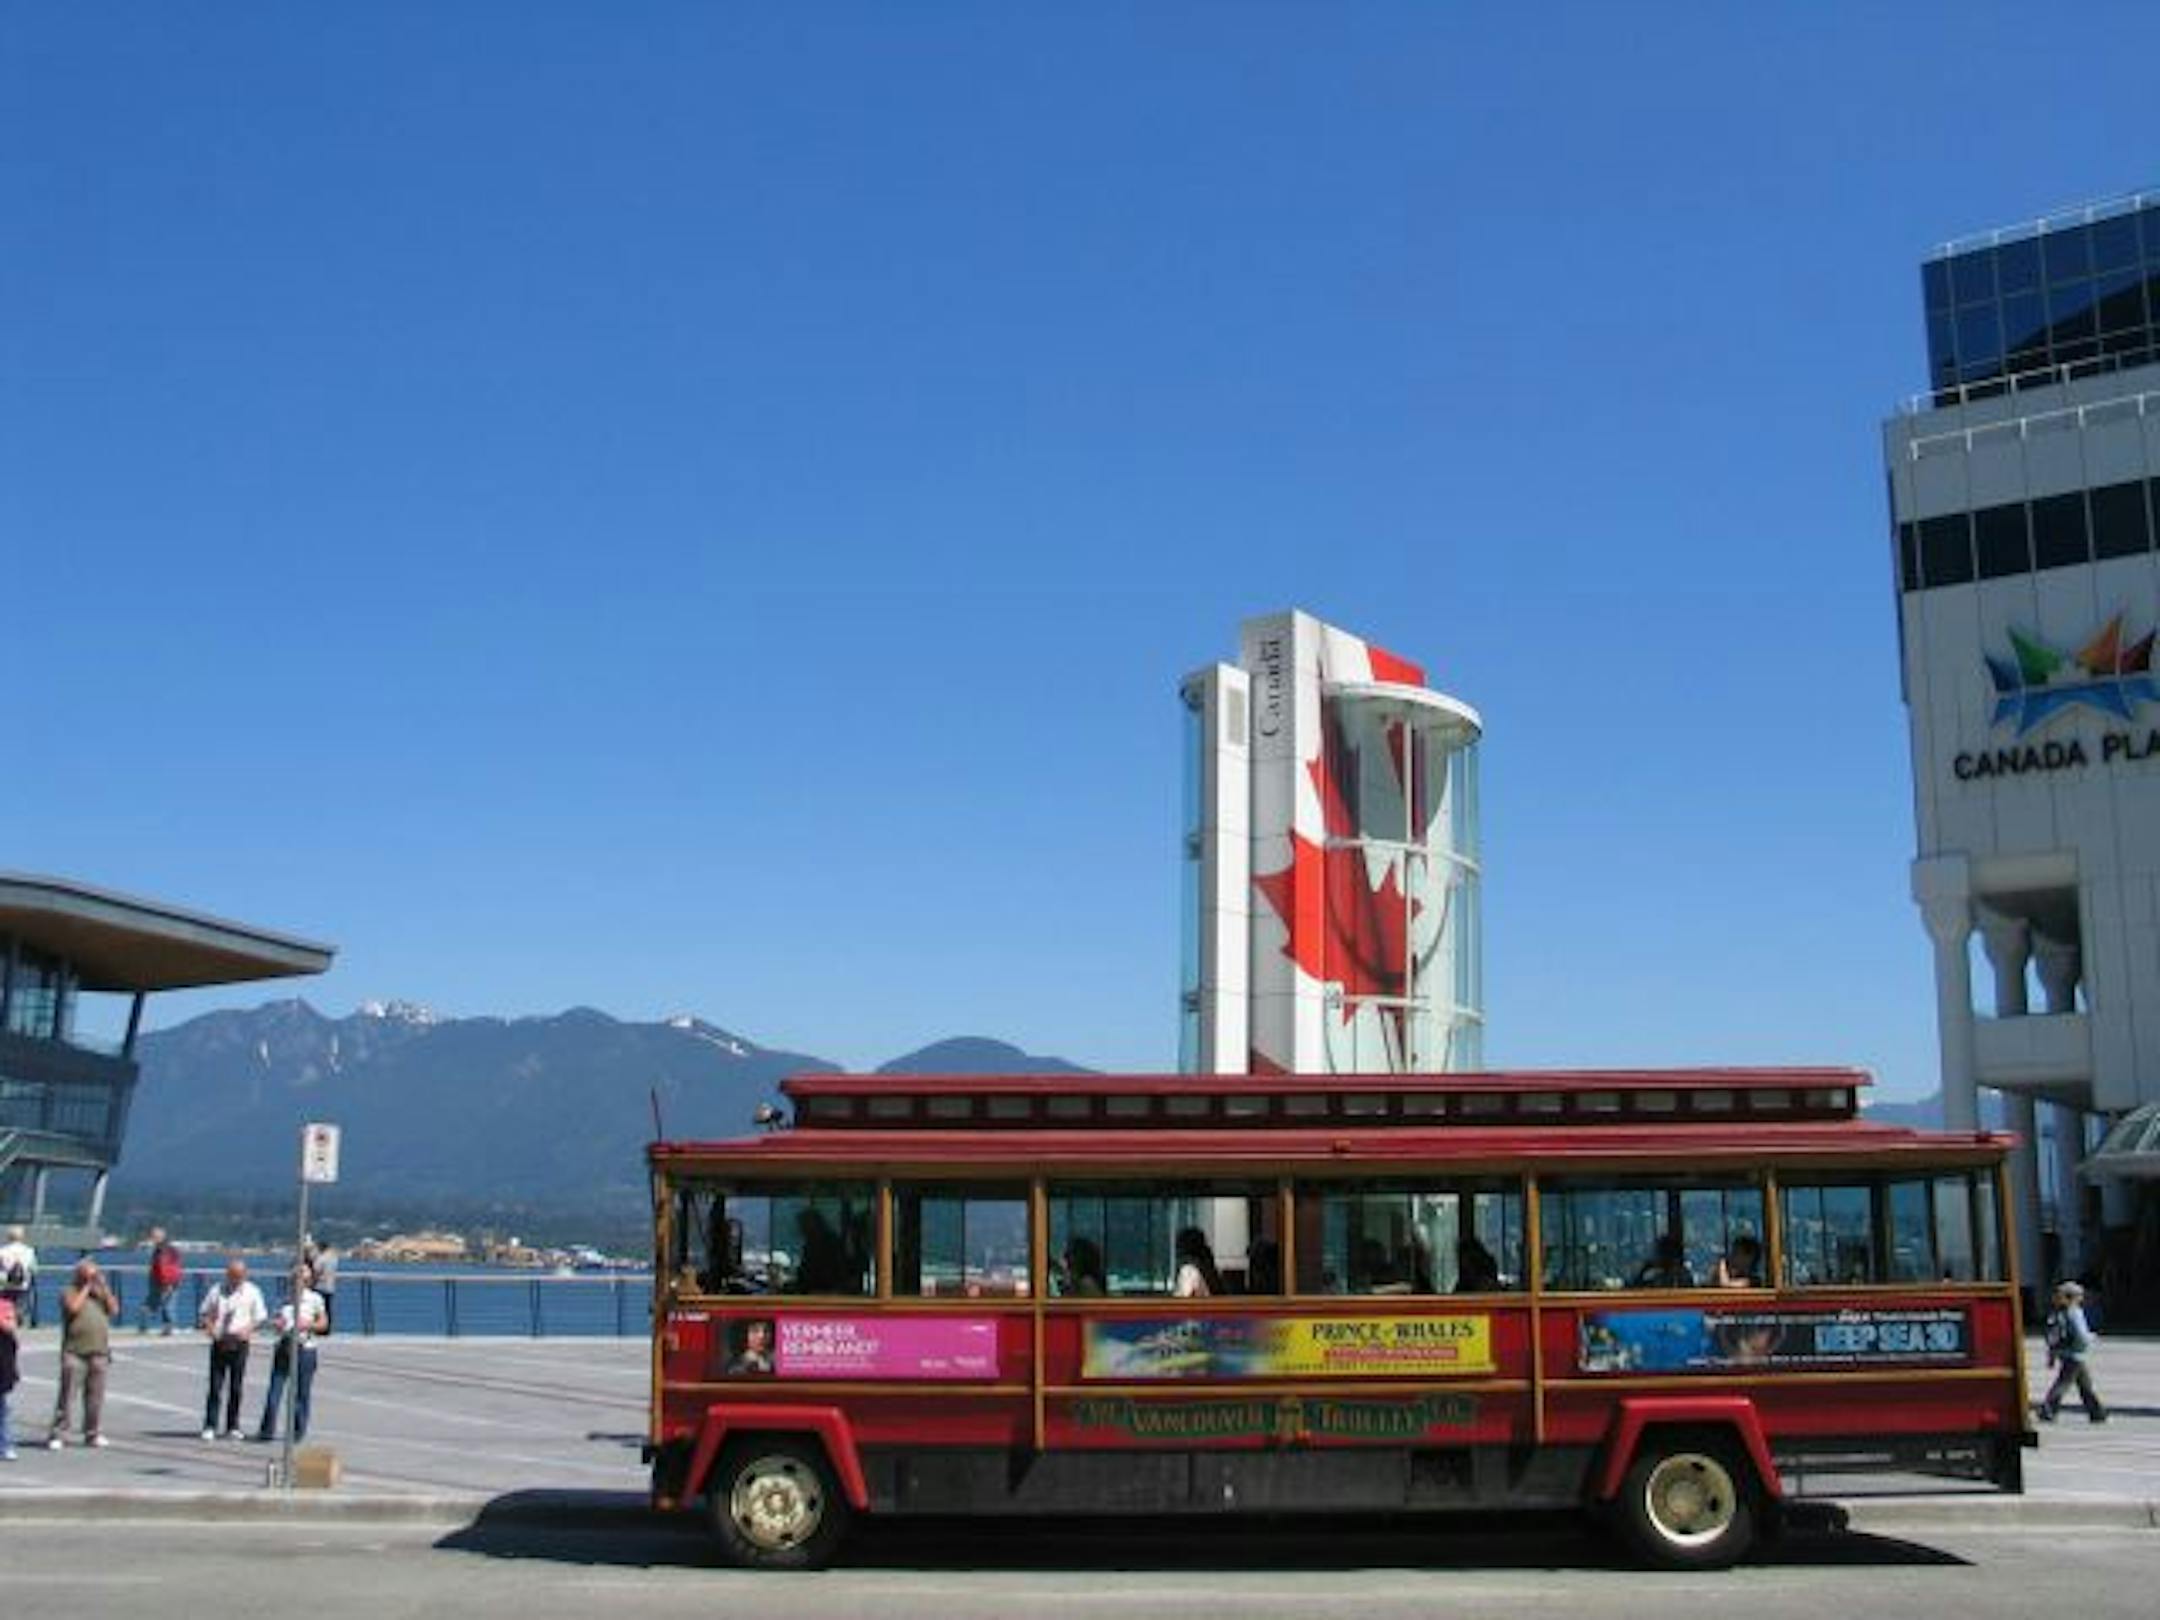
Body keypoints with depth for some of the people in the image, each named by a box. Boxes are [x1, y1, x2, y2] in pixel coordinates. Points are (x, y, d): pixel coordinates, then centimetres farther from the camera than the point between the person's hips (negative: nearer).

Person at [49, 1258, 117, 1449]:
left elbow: (114, 1310, 5)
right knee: (67, 1394, -7)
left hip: (99, 1352, 4)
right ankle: (58, 1434, -3)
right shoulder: (70, 1291, 4)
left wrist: (104, 1289, 0)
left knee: (95, 1396, 6)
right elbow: (73, 1307, -15)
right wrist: (86, 1288, -7)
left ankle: (92, 1433, 14)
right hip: (74, 1352, -4)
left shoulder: (102, 1293, 17)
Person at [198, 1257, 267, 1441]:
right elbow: (204, 1313, 12)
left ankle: (233, 1427, 14)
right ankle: (209, 1427, 4)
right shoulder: (217, 1291, 4)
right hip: (219, 1343, 0)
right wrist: (209, 1326, -7)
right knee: (215, 1386, -3)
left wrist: (248, 1328, -10)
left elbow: (261, 1317, 8)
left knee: (236, 1387, 4)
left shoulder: (252, 1292, 4)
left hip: (239, 1343, 0)